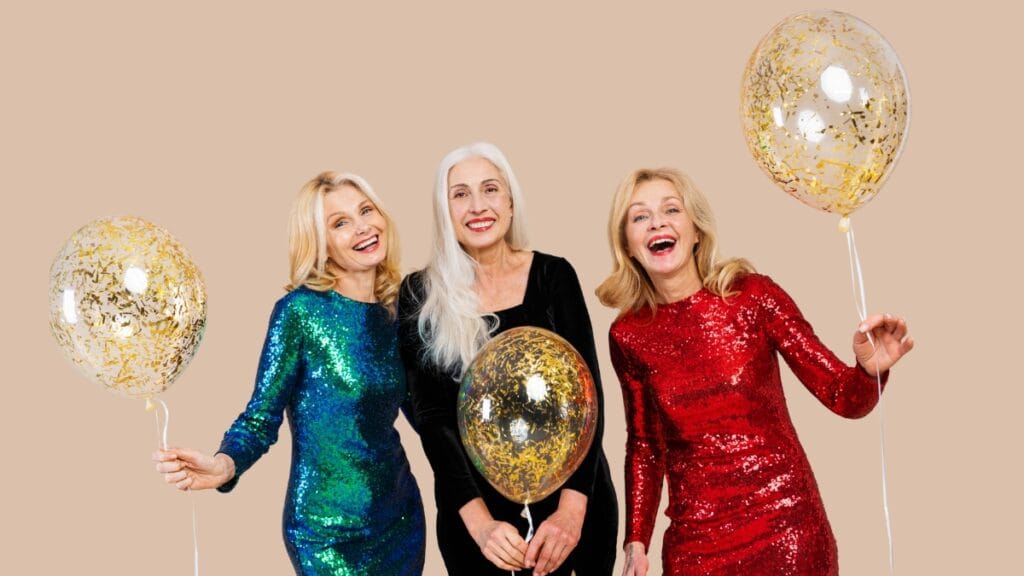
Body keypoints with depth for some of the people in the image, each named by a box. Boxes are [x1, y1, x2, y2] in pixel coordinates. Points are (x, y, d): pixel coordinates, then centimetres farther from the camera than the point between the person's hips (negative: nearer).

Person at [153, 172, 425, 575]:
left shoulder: (398, 310, 3)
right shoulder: (301, 309, -12)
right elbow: (262, 416, -13)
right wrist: (225, 465, -30)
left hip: (403, 516, 5)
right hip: (329, 531, -5)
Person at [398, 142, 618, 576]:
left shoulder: (553, 275, -3)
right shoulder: (421, 295, -4)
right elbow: (432, 416, -8)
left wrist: (572, 508, -21)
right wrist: (479, 521, -21)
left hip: (571, 494, 1)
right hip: (472, 505, 0)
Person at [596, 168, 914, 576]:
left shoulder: (753, 296, -8)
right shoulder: (628, 336, -3)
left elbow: (843, 398, -5)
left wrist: (871, 370, -26)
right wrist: (636, 542, 2)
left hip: (787, 524, -1)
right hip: (695, 540, 1)